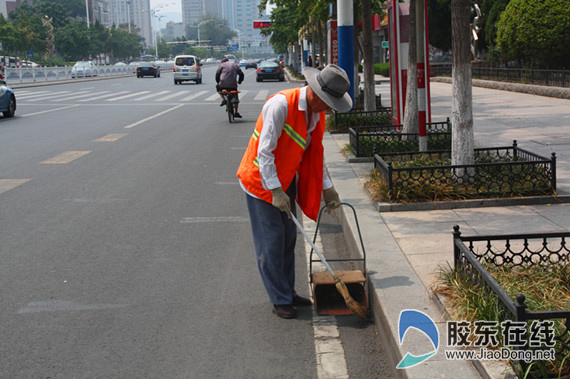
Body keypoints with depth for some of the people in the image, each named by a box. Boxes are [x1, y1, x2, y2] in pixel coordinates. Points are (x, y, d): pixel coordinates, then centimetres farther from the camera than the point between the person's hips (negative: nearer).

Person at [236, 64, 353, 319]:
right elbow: (265, 151, -25)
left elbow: (316, 153, 13)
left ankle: (288, 292, 24)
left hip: (286, 180, 8)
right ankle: (280, 300, 8)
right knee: (271, 240, -3)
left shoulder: (317, 112, 1)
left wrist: (327, 189, 12)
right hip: (262, 179, -8)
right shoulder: (281, 105, -25)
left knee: (288, 237, 12)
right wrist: (276, 191, -24)